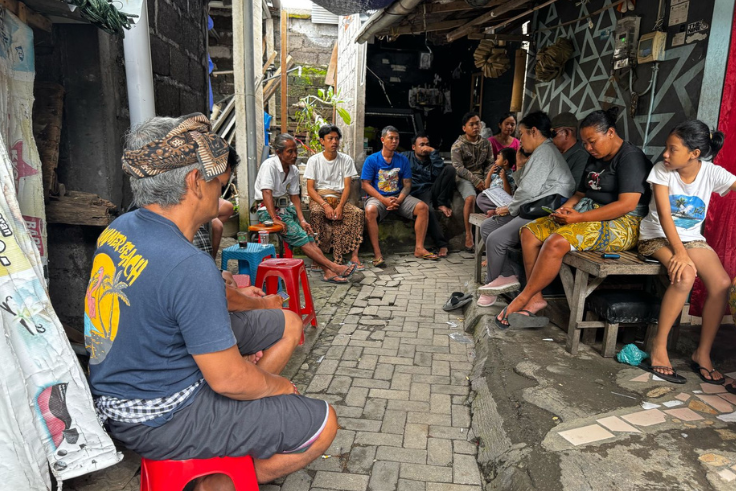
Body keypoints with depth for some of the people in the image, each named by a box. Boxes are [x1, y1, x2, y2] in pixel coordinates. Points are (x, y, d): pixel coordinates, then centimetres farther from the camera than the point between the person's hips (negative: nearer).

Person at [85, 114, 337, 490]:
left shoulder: (118, 229, -4)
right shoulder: (189, 267, -32)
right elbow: (228, 379, -26)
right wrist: (279, 385, -5)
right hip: (160, 420, -9)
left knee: (286, 324, 13)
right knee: (322, 424, -5)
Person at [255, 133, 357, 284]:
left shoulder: (294, 170, 7)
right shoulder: (270, 165, -15)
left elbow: (294, 196, 7)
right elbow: (266, 193, -22)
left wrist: (302, 220, -5)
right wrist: (274, 218, -28)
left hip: (286, 208, 7)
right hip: (268, 210, -7)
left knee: (308, 233, -12)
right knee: (299, 236, -19)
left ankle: (328, 272, -20)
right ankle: (334, 267, -22)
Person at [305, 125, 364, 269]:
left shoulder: (346, 160, 7)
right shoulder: (314, 160, 2)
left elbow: (347, 186, -1)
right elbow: (310, 188, -4)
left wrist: (340, 206, -19)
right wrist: (325, 205, -21)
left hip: (339, 198, 2)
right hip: (319, 197, -2)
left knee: (358, 213, -27)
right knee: (316, 212, -36)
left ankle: (353, 255, -26)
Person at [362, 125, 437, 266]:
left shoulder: (403, 160, 9)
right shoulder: (372, 160, -1)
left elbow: (407, 185, 6)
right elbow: (366, 184, -6)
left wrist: (399, 200, -14)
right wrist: (384, 200, -18)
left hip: (399, 197, 4)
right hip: (378, 197, -3)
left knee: (423, 207, -19)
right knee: (370, 210, -37)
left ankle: (419, 248, -14)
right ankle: (377, 253, -33)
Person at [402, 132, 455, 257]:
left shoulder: (431, 159, 22)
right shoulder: (406, 157, 17)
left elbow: (439, 173, -1)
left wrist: (433, 152, -1)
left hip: (433, 190, 4)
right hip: (419, 194, -4)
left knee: (450, 169, -17)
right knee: (428, 209, -38)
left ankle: (441, 203, -18)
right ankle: (442, 244, -31)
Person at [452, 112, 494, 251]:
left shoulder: (486, 143, 11)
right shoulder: (458, 145, -2)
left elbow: (490, 163, 9)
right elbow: (458, 168, -10)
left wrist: (486, 180, -9)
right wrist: (475, 180, -18)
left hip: (482, 177, 4)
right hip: (464, 178, -4)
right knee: (470, 198, -33)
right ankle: (468, 236, -24)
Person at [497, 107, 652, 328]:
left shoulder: (631, 157, -9)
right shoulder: (595, 160, 18)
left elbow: (627, 204, -20)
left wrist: (580, 217, -22)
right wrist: (566, 208, -4)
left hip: (622, 225, -9)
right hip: (590, 215, 10)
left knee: (556, 242, -32)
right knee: (530, 231, -8)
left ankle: (522, 300, -18)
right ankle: (536, 299, -12)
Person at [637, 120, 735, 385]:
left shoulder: (712, 173, -7)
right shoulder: (662, 170, -12)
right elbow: (664, 214, -20)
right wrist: (680, 253, -29)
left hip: (692, 238, 3)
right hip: (657, 236, -3)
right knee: (685, 276, -31)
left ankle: (703, 354, -4)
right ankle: (659, 348, -19)